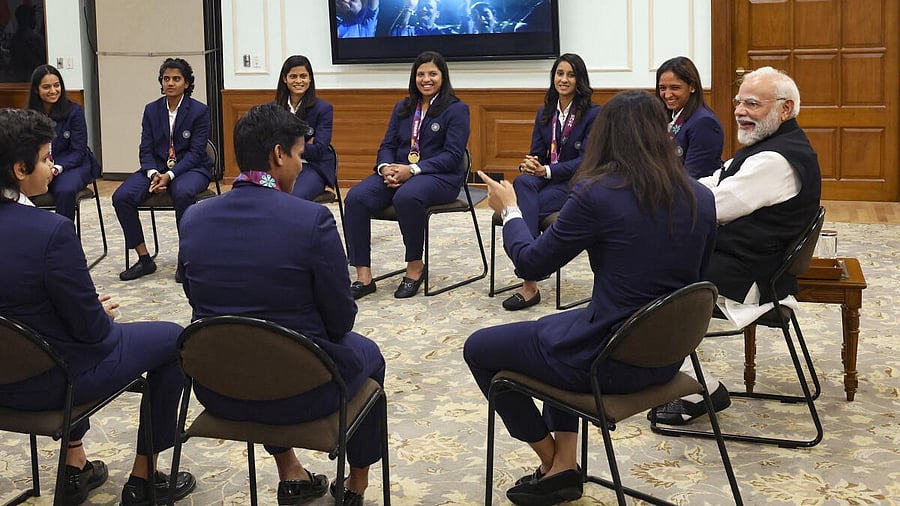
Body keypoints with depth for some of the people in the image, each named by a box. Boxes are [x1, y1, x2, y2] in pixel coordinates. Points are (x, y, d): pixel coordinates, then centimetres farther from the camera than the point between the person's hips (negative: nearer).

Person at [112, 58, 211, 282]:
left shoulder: (199, 111, -4)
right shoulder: (152, 110, 8)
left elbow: (195, 152, -10)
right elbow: (146, 149, 5)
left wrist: (170, 175, -23)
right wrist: (153, 174, -17)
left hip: (190, 168, -4)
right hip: (157, 168, 4)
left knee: (183, 193, -40)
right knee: (121, 196, -21)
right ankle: (144, 259, -11)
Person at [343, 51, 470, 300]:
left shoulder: (457, 109, 2)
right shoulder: (402, 108, 20)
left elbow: (452, 155, -8)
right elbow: (387, 145, 15)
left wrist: (412, 169, -19)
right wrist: (386, 168, -10)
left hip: (440, 176, -5)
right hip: (397, 173, 5)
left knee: (406, 196, -40)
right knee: (355, 198, -24)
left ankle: (415, 266, -20)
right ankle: (363, 277, -26)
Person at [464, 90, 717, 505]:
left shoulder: (597, 194, -18)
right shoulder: (701, 198, -1)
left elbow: (532, 263, -8)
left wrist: (509, 211, 10)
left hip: (610, 360, -7)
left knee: (479, 348, 15)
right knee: (559, 328, 35)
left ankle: (550, 457, 30)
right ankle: (564, 467, 27)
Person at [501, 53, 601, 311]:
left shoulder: (593, 114, -3)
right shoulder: (544, 113, 16)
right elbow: (537, 154, 14)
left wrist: (546, 170, -22)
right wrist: (527, 165, -13)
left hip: (576, 184, -5)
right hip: (544, 179, 5)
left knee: (523, 207, -32)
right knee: (523, 182, -35)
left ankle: (529, 285, -31)